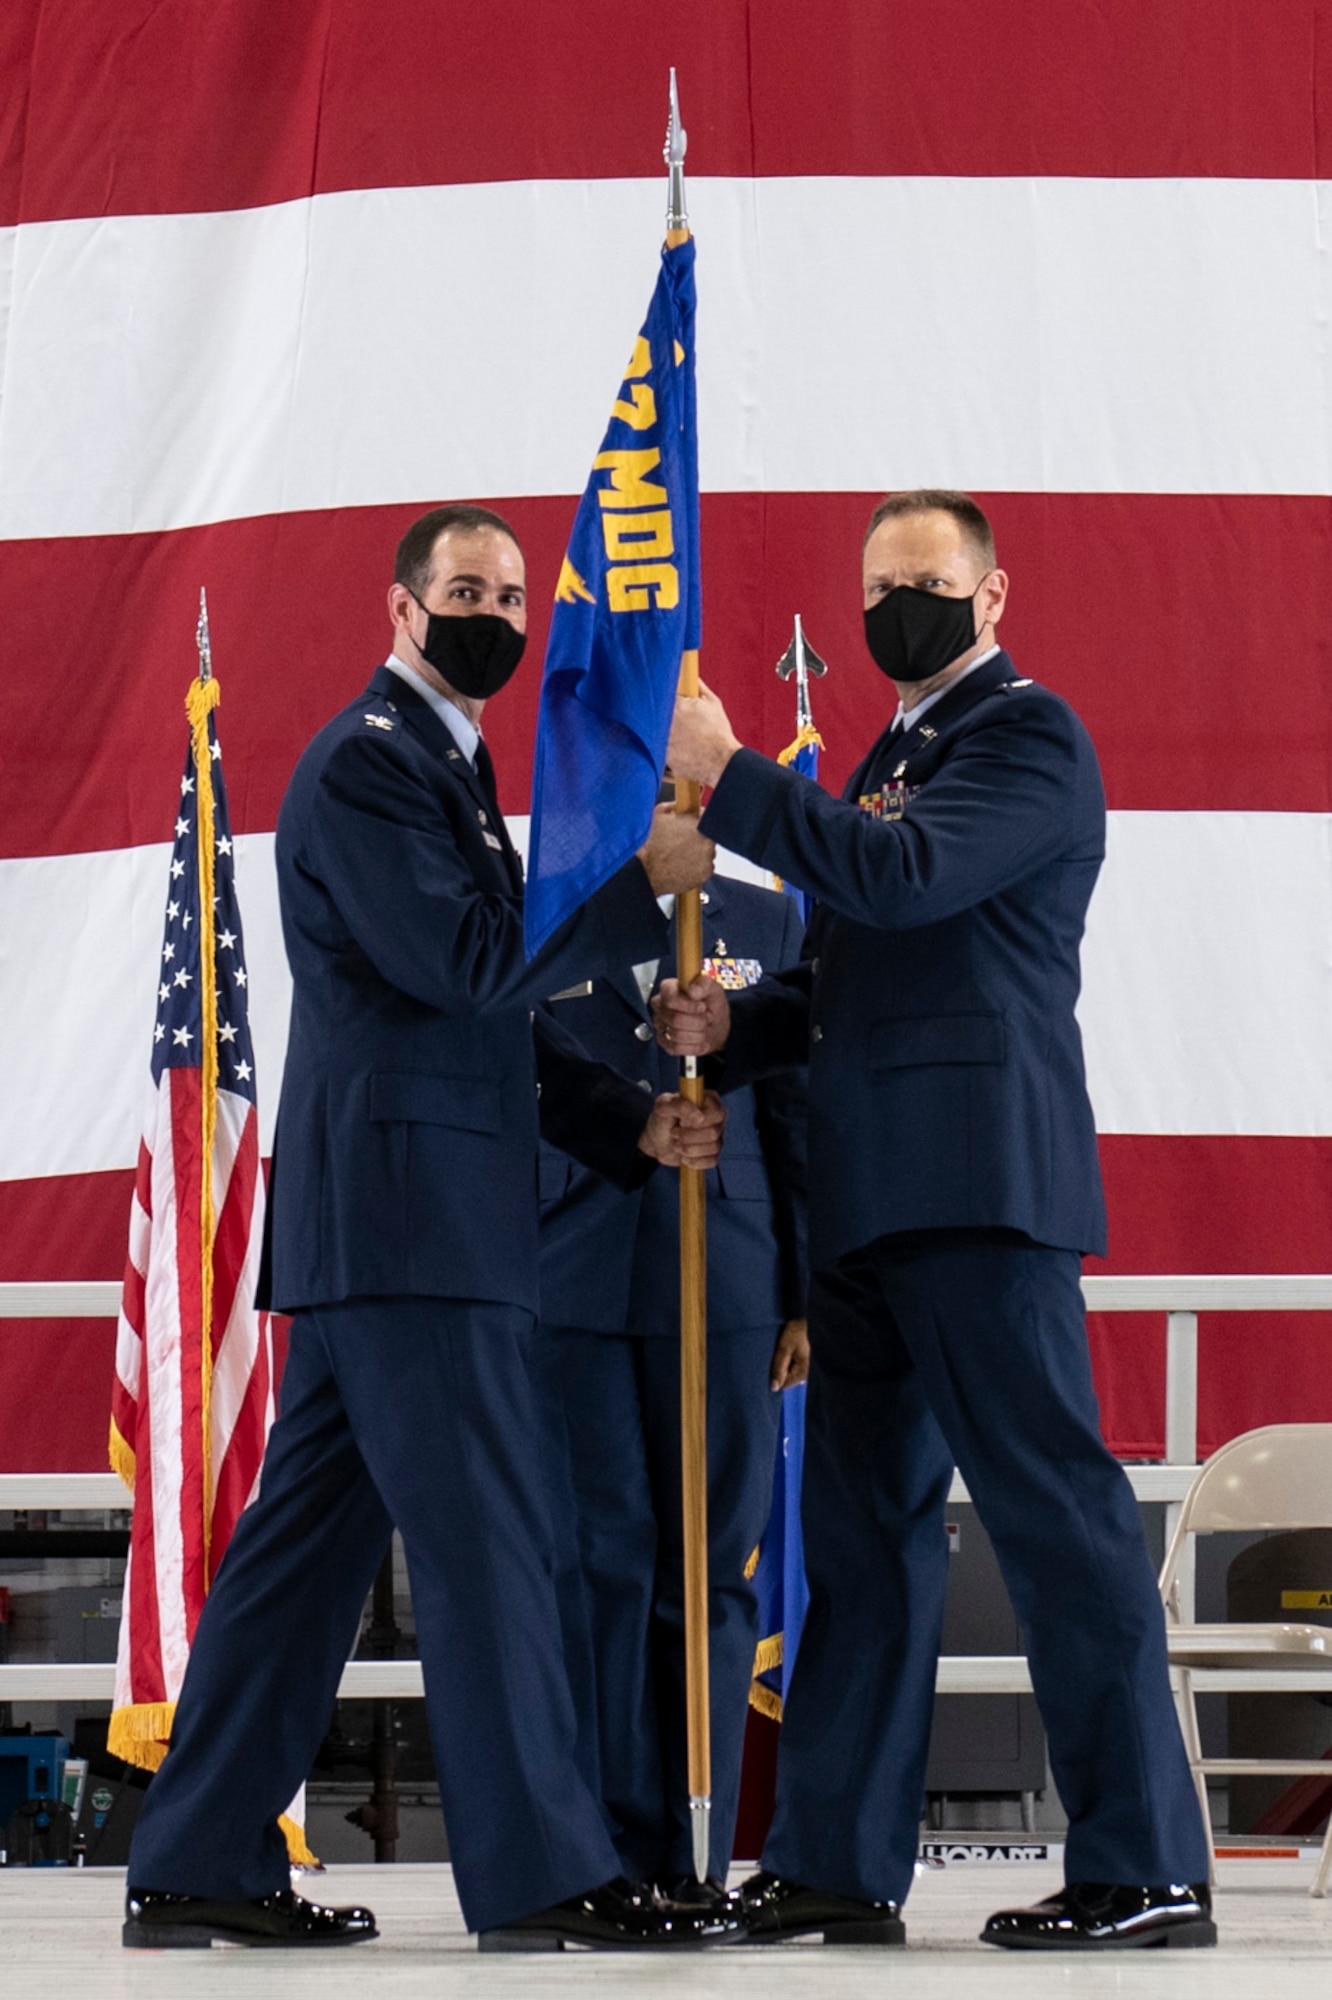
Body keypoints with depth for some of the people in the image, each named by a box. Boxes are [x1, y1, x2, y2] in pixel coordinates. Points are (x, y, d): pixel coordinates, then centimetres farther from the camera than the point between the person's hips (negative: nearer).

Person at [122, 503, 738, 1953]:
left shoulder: (446, 767, 23)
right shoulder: (364, 761, -9)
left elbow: (490, 1012, 23)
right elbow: (463, 962, -19)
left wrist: (630, 1123, 13)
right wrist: (643, 879, -14)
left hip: (396, 1219, 10)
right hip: (401, 1210, -10)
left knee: (312, 1535, 9)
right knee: (480, 1531, -9)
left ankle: (201, 1863, 12)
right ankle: (540, 1871, -6)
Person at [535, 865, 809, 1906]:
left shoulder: (766, 923, 12)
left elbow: (801, 1116, 10)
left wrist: (812, 1298, 5)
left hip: (725, 1286, 1)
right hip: (572, 1283, -1)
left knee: (708, 1570, 2)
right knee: (598, 1561, -3)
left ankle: (698, 1859, 7)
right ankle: (616, 1850, 2)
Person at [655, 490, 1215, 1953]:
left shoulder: (1027, 734, -3)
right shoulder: (891, 758, 23)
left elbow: (903, 876, -19)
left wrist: (728, 775, -14)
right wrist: (733, 1025, 8)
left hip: (977, 1178, -9)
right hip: (873, 1199, 10)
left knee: (1052, 1505, -11)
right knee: (863, 1526, 10)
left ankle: (1144, 1869, -10)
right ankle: (836, 1864, 15)